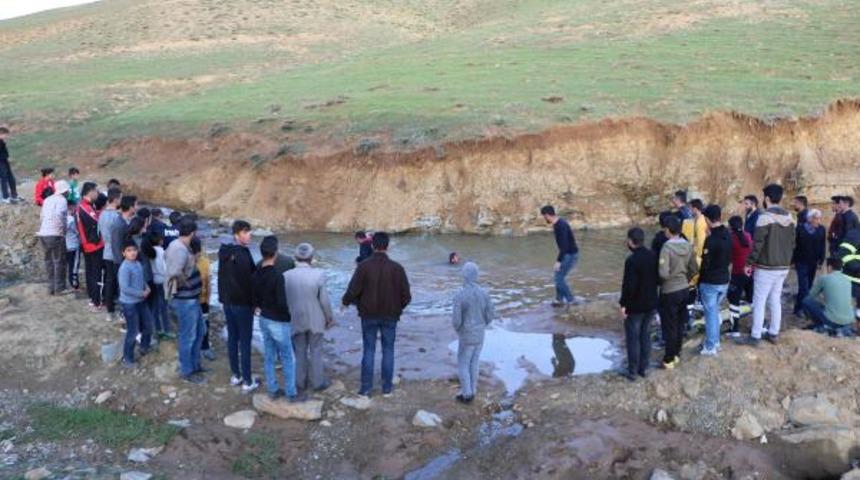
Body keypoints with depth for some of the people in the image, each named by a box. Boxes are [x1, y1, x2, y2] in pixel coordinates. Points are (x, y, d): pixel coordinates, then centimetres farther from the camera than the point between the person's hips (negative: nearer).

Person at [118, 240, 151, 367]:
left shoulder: (138, 264, 4)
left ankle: (144, 347, 44)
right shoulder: (124, 268, -23)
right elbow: (125, 288, -26)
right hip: (129, 303, -8)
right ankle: (127, 359, 14)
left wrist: (147, 288, -2)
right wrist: (142, 293, -19)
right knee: (132, 332, 0)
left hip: (140, 301, 8)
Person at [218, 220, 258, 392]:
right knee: (245, 342, -1)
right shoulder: (243, 255, -22)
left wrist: (223, 297, 19)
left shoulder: (224, 252, 5)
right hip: (243, 303, -8)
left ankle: (236, 375, 27)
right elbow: (249, 280, -21)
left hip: (228, 302, 8)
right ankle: (247, 382, 5)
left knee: (232, 339, 16)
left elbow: (221, 276, 12)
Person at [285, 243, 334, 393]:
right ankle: (317, 382, 25)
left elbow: (283, 300, -4)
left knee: (299, 352, 17)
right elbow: (324, 300, -12)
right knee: (316, 352, 14)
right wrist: (330, 318, 3)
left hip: (296, 320, 2)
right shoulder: (318, 275, -19)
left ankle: (300, 382, 29)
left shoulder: (286, 276, -13)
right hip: (315, 320, -2)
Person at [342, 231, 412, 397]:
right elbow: (406, 296, -9)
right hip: (390, 316, 0)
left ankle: (366, 388, 13)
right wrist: (398, 307, 12)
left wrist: (346, 302, 8)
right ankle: (387, 387, 16)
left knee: (369, 350, 10)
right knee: (388, 350, 11)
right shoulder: (396, 268, -10)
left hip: (369, 315, 0)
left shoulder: (363, 266, -12)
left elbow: (352, 291, -14)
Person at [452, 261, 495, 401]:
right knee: (473, 364, 19)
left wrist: (457, 329, 2)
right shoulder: (484, 293, -9)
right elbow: (491, 315, -2)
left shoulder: (460, 295, -24)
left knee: (462, 366, 12)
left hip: (466, 337, -5)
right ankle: (471, 392, 29)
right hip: (480, 336, 5)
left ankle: (466, 395, 19)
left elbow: (456, 320, -22)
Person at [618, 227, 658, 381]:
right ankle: (644, 368, 25)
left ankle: (632, 372, 11)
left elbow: (629, 286, -22)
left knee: (633, 338, 4)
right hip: (651, 304, 7)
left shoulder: (632, 260, -23)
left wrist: (623, 304, -12)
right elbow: (658, 279, 8)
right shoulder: (653, 256, 0)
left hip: (635, 306, -7)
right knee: (645, 336, 17)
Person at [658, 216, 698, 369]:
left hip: (669, 292, -6)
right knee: (680, 324, 18)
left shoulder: (667, 248, -22)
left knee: (669, 326, 5)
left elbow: (664, 273, -26)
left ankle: (669, 359, 13)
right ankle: (677, 354, 30)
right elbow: (694, 269, 5)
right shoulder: (688, 246, -2)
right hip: (684, 289, 6)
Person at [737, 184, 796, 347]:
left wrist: (750, 262, -10)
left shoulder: (765, 216, -16)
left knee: (759, 302, -1)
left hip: (766, 267, -7)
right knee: (775, 300, 16)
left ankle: (755, 337, 2)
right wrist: (786, 259, 19)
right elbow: (792, 242, 10)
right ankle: (773, 333, 22)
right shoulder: (789, 217, 6)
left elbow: (758, 243, -18)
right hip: (783, 267, 7)